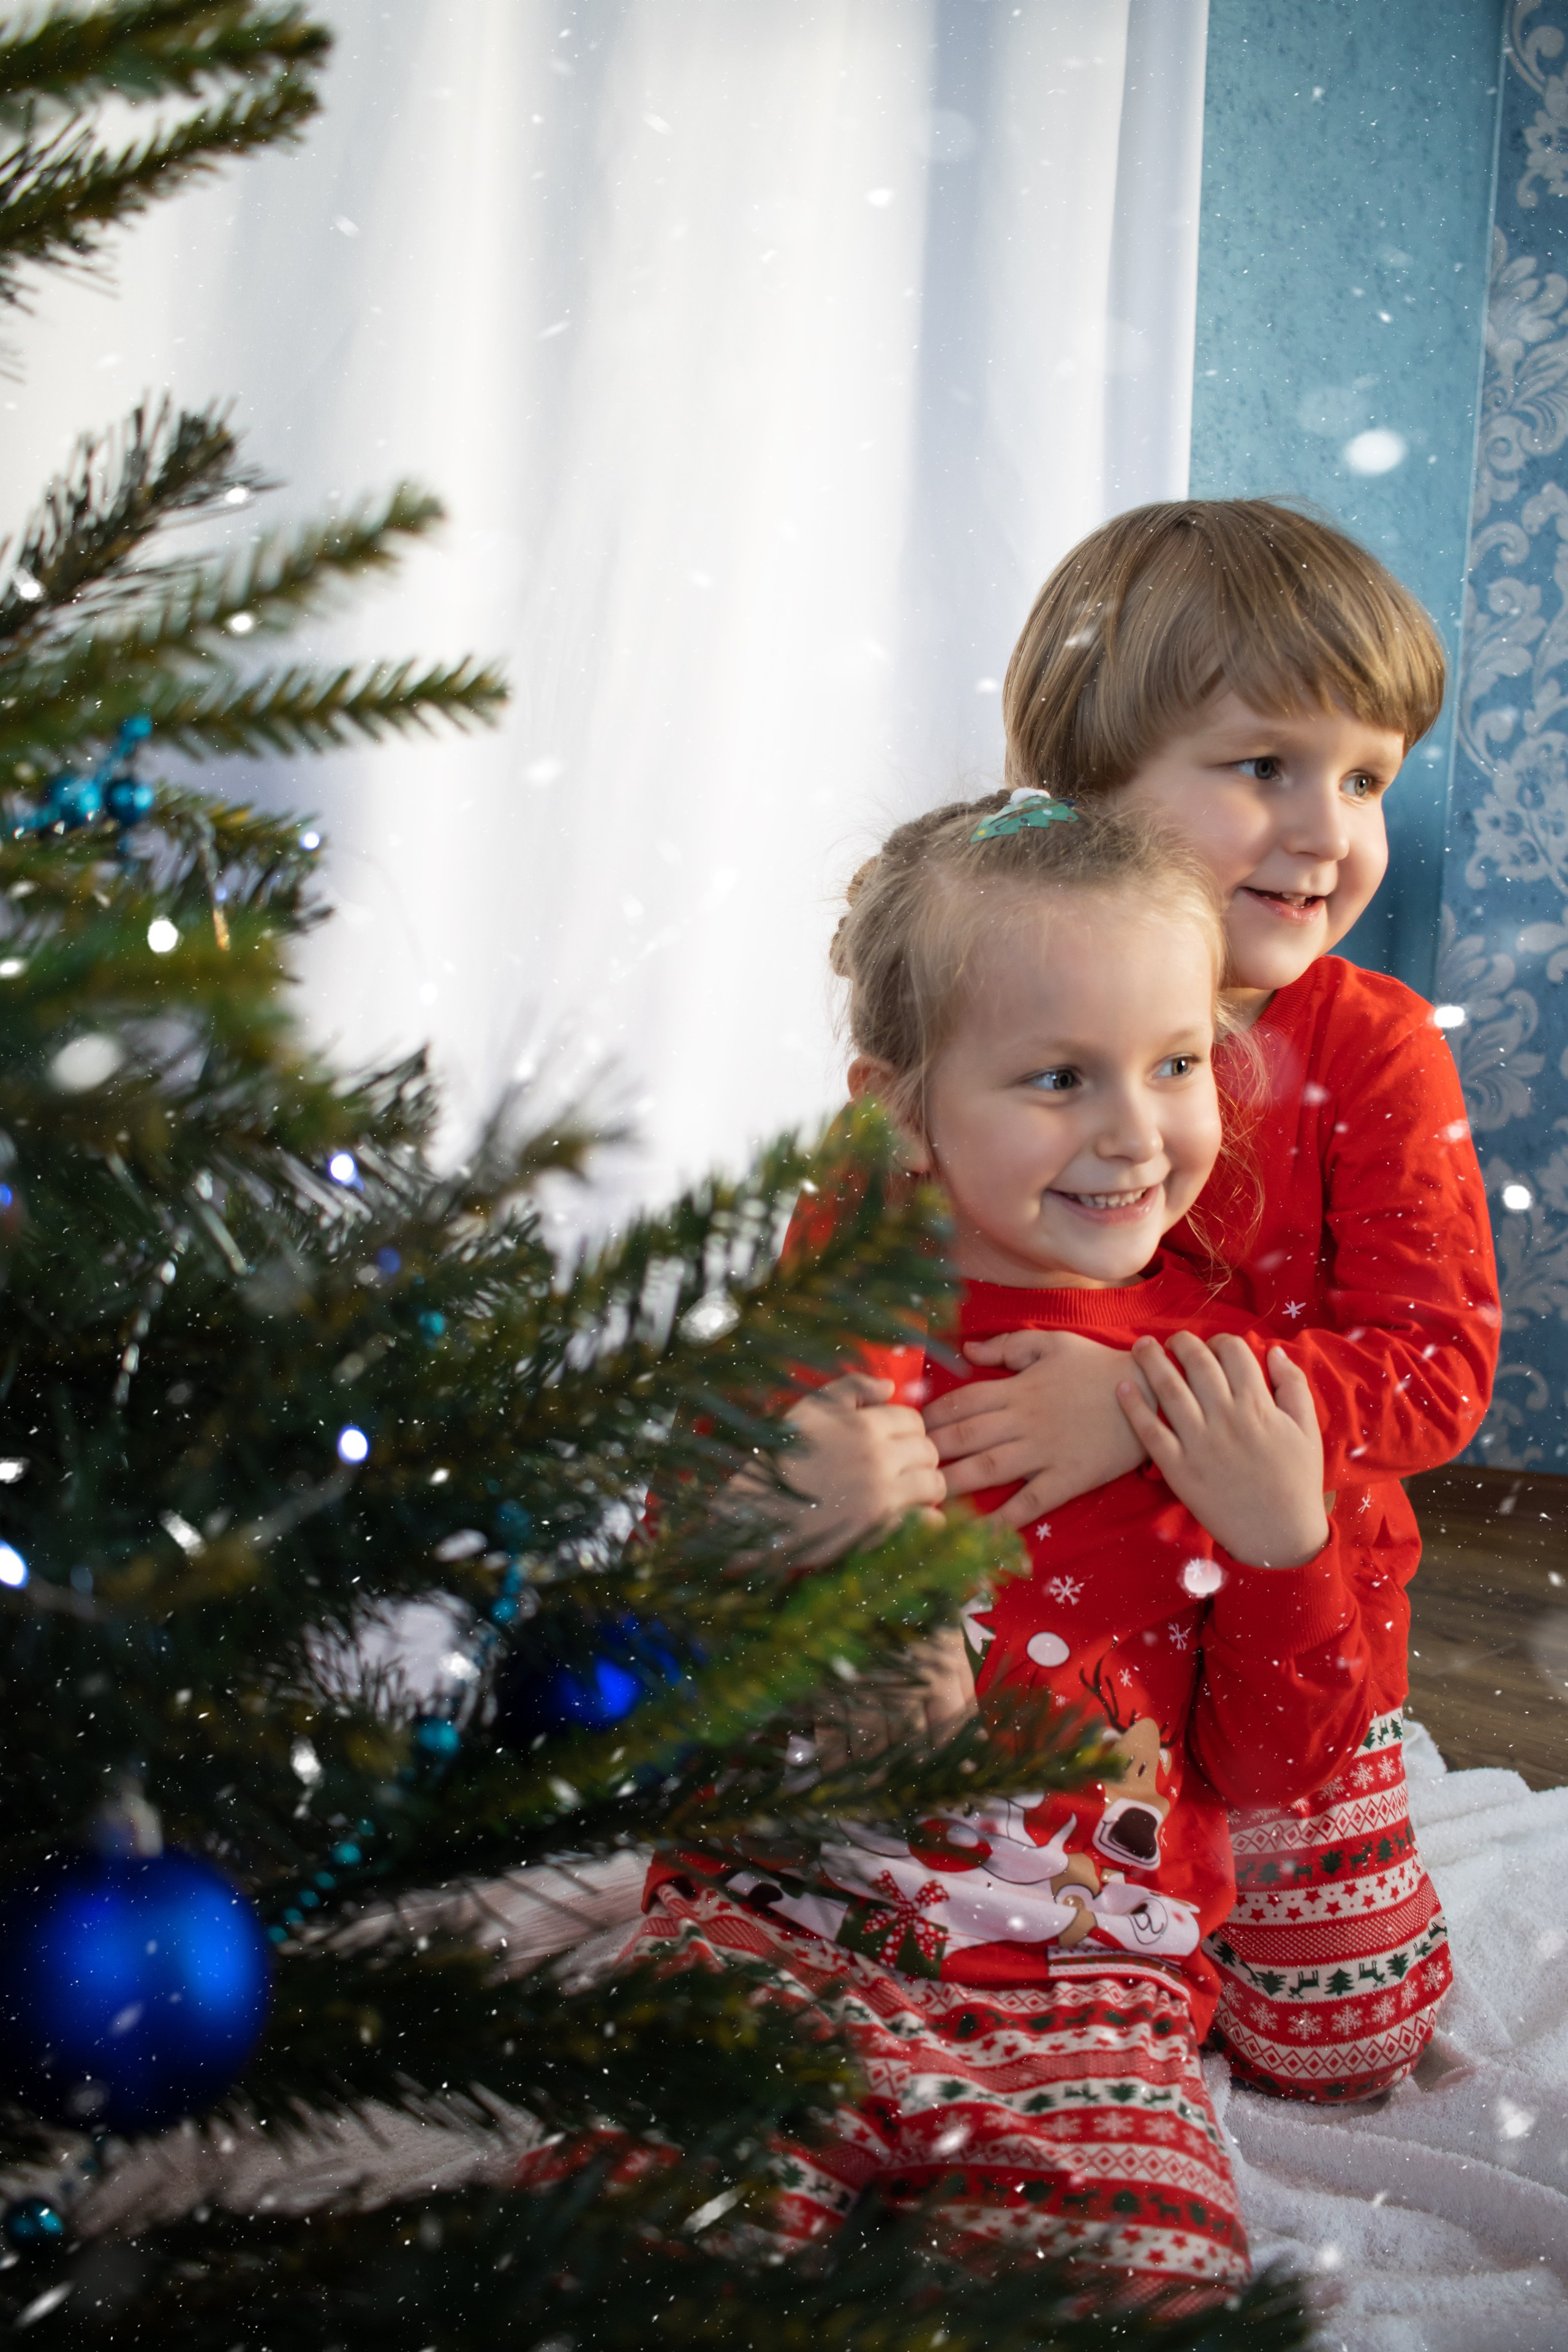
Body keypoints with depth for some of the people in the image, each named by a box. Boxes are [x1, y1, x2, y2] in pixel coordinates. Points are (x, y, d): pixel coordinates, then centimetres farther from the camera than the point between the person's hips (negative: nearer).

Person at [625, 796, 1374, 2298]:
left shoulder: (1227, 1382, 4)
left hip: (1086, 2000, 1)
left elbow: (1274, 1764, 7)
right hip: (778, 1935, -1)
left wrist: (1285, 1543, -9)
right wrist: (771, 1534, -18)